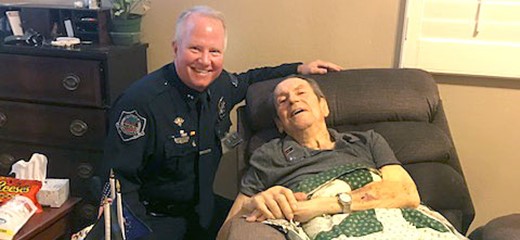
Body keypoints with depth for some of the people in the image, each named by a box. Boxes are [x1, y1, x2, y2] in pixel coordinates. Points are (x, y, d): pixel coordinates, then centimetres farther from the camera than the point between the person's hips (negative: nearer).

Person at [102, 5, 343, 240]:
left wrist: (298, 68, 17)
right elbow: (120, 181, -21)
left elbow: (246, 80, 20)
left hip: (203, 206, 7)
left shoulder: (220, 84, -5)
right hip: (154, 218, -6)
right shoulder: (140, 102, -26)